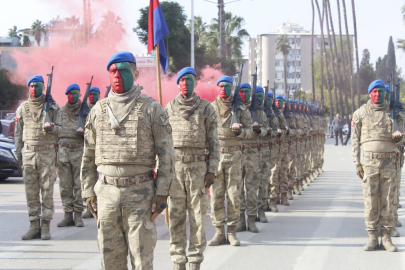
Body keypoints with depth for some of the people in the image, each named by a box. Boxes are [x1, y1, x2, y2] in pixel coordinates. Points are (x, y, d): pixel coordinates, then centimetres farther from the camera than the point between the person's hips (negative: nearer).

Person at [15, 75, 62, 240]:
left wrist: (50, 128, -18)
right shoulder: (23, 108, 11)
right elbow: (18, 132, 14)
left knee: (47, 190, -3)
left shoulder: (53, 107, 5)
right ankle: (34, 226, 6)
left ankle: (45, 227, 1)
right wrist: (18, 154, 9)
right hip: (28, 152, 2)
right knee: (31, 191, 1)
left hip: (47, 152, -2)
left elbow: (58, 128, 5)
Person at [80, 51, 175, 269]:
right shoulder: (98, 110, 12)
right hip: (106, 191, 3)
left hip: (140, 192, -3)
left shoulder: (151, 109, 2)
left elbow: (166, 153, -1)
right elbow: (88, 156, 15)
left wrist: (162, 193, -7)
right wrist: (89, 193, 8)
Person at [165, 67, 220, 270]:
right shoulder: (168, 109, 10)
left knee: (198, 215, 0)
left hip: (198, 166, -1)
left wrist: (212, 170, -4)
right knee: (176, 215, 2)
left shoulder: (206, 108, 4)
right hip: (174, 166, 1)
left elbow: (213, 142, 3)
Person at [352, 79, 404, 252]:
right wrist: (357, 162, -1)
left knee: (388, 200, 1)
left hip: (389, 161, 1)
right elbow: (355, 139, 7)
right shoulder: (360, 113, 6)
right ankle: (372, 238, 6)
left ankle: (386, 238, 8)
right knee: (370, 201, -1)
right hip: (369, 161, -1)